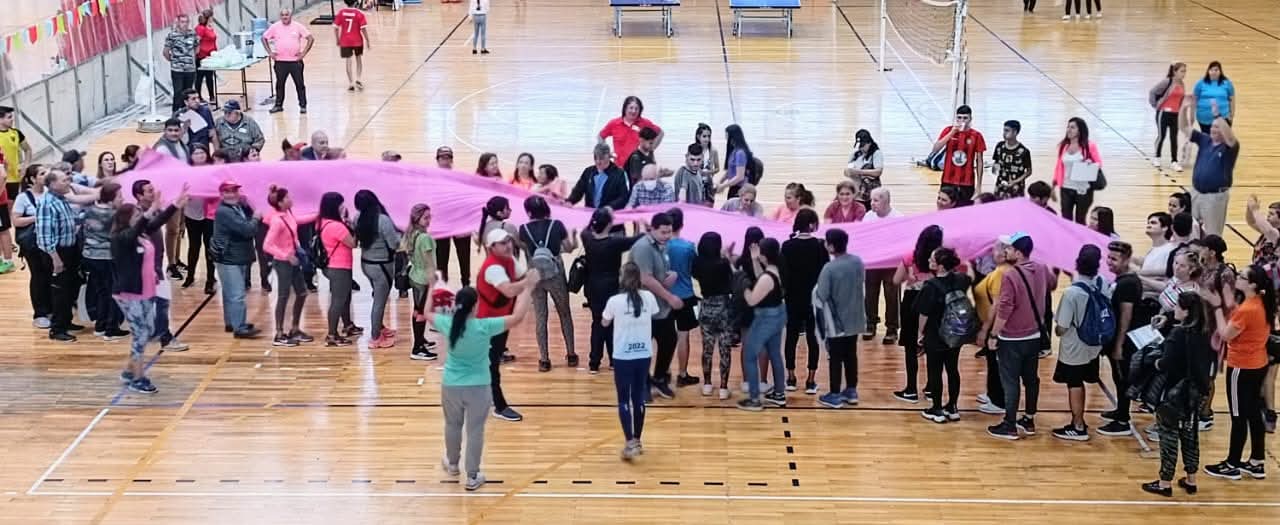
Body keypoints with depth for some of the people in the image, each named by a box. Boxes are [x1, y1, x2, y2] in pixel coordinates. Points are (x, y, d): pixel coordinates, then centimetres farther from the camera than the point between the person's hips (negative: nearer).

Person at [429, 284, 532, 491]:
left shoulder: (448, 325, -12)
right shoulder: (484, 327, -21)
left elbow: (427, 314, 10)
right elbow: (518, 317, -19)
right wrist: (527, 289, -9)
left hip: (451, 385, 3)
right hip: (478, 387, -3)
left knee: (453, 425, 25)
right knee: (475, 430, 7)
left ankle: (453, 464, 45)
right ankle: (472, 476, 13)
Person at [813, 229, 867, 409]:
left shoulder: (829, 268, -24)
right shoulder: (857, 262, -4)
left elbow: (821, 296, -21)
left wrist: (816, 290, -1)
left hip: (836, 322, -6)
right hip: (854, 320, 6)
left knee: (835, 358, 6)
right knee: (851, 356, 18)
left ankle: (835, 395, 13)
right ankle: (851, 391, 26)